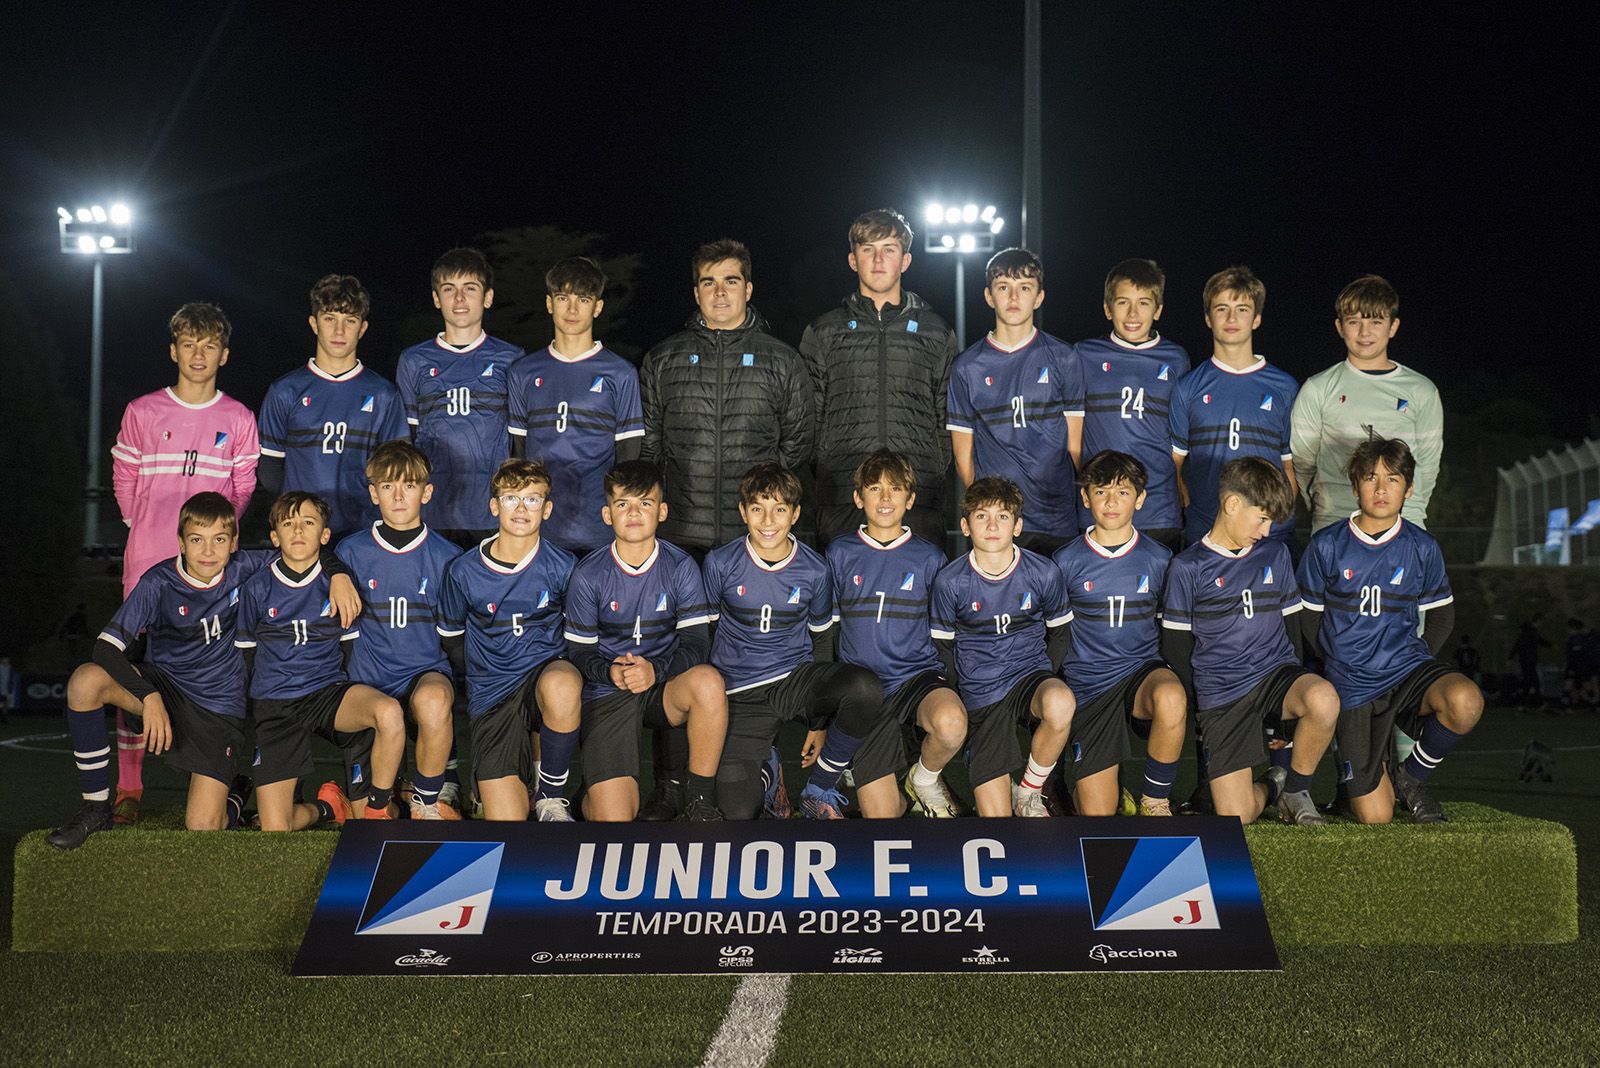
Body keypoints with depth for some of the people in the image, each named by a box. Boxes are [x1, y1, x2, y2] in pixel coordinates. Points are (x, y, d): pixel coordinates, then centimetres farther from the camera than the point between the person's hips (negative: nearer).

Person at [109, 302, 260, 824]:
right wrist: (144, 526, 10)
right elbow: (124, 479, 12)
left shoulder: (239, 419, 6)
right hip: (148, 561, 0)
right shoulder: (142, 412, 4)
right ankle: (128, 787, 8)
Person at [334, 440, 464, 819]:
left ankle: (427, 798, -16)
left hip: (427, 672, -1)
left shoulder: (446, 556, 0)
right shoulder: (352, 551, 2)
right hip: (368, 679, 1)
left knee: (433, 700, -41)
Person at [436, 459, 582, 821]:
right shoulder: (464, 571, -2)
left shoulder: (562, 566, -4)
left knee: (561, 686, -41)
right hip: (491, 696, 0)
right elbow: (451, 639, 14)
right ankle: (524, 774, 24)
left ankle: (551, 792, -14)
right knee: (505, 826, -14)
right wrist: (489, 668, 7)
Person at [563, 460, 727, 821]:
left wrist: (656, 669, -26)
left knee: (708, 681, -36)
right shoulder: (588, 575, -4)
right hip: (608, 693, -1)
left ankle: (700, 795, -15)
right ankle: (593, 793, 21)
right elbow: (579, 652, 0)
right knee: (614, 817, -19)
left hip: (665, 687, 1)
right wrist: (611, 672, -23)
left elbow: (697, 642, -6)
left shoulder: (681, 567, -3)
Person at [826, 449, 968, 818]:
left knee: (951, 724, -37)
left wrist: (944, 680, 2)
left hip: (918, 674, 0)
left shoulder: (929, 557, 6)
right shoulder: (840, 553, 6)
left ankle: (925, 779, -2)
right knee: (881, 814, -10)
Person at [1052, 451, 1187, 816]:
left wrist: (1169, 680, 1)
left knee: (1171, 700, -39)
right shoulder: (1066, 561, 1)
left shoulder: (1159, 559, 4)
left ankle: (1155, 800, -13)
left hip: (1143, 670, 1)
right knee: (1097, 814, -11)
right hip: (1089, 685, 0)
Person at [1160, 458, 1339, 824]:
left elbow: (1293, 626, 17)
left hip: (1275, 673, 3)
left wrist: (1292, 692, 8)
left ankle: (1296, 788, -6)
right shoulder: (1187, 567, 0)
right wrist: (1200, 707, 1)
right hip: (1220, 694, -3)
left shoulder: (1275, 554, 13)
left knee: (1323, 700, -35)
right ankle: (1269, 786, 24)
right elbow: (1175, 649, 3)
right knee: (1234, 816, -14)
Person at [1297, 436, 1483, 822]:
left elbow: (1441, 617, 13)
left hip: (1407, 668, 2)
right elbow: (1307, 619, 7)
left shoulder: (1421, 548, 0)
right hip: (1353, 686, -1)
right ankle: (1374, 769, 30)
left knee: (1465, 702, -35)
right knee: (1375, 818, -8)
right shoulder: (1326, 546, -4)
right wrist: (1336, 666, 6)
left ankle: (1410, 776, -4)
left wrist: (1416, 667, 5)